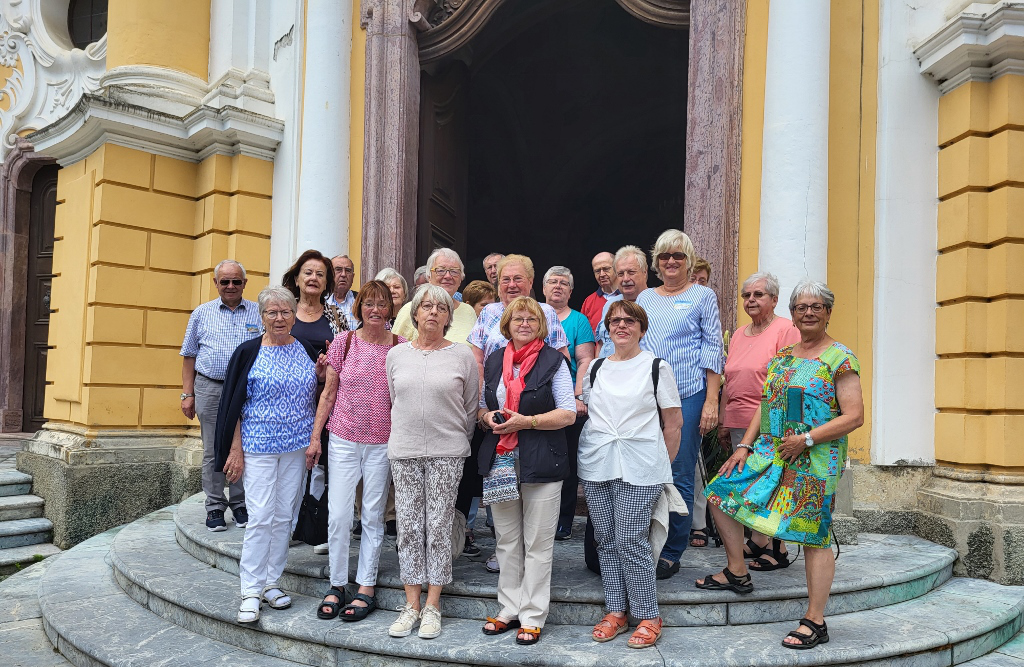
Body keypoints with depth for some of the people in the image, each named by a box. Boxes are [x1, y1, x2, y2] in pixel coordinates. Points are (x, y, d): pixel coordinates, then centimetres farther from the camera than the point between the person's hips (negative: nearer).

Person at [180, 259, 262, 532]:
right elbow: (189, 356, 10)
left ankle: (240, 504, 19)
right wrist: (187, 394, 3)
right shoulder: (201, 313, 9)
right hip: (210, 388, 0)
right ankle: (215, 507, 16)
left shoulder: (258, 314, 7)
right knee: (212, 451, 5)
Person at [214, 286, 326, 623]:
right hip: (258, 446, -4)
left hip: (296, 446, 4)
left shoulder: (306, 351, 7)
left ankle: (271, 582, 21)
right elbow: (234, 404, -4)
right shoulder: (249, 352, -4)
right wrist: (235, 450, -8)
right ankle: (251, 592, 4)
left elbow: (315, 397, 17)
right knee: (261, 516, -7)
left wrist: (319, 375, -4)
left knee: (284, 516, 9)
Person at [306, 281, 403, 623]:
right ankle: (336, 585, 18)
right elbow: (328, 393, 6)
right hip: (343, 440, 1)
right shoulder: (344, 342, 1)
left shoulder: (401, 347, -1)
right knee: (338, 514, 1)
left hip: (383, 443, -1)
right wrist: (315, 436, 3)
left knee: (372, 515, 7)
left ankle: (366, 589, 18)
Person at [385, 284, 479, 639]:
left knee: (438, 527, 2)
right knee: (409, 526, 6)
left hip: (446, 454, -2)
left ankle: (432, 605, 15)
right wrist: (407, 436, 14)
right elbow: (395, 400, 15)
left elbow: (471, 407, 5)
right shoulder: (397, 355, 7)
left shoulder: (463, 356, -2)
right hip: (404, 452, 3)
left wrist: (456, 442, 9)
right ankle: (411, 603, 18)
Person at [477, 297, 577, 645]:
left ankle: (532, 617, 14)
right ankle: (509, 609, 25)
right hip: (500, 460, 5)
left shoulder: (554, 361, -2)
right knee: (506, 541, 12)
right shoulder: (494, 361, 12)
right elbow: (483, 407, 20)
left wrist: (526, 422, -18)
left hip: (540, 462, -4)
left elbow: (569, 413, -8)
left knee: (537, 544, 2)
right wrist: (488, 418, -3)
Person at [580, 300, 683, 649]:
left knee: (631, 541, -7)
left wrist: (660, 464, 2)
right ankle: (616, 612, 20)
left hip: (638, 468, -4)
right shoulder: (595, 368, 12)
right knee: (606, 540, 7)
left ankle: (648, 617, 8)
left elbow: (673, 423, 3)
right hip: (596, 465, 4)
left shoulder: (656, 367, 1)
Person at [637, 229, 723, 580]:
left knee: (680, 477, 0)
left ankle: (671, 554, 12)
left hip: (687, 397, -4)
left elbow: (713, 350, -2)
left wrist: (711, 402, -9)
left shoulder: (703, 296, 4)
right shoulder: (645, 297, 15)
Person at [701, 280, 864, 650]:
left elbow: (854, 416, -13)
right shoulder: (781, 357, 14)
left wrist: (806, 439, -19)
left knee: (813, 537, -3)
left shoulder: (840, 359, -7)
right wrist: (744, 446, 8)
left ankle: (815, 622, 11)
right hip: (769, 451, 8)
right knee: (721, 491, 7)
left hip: (815, 460, -7)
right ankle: (737, 573, 23)